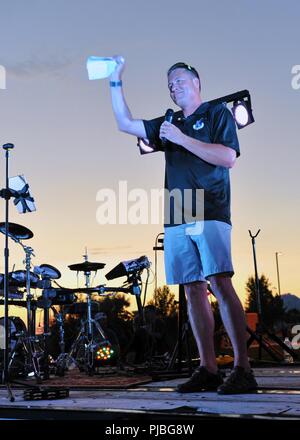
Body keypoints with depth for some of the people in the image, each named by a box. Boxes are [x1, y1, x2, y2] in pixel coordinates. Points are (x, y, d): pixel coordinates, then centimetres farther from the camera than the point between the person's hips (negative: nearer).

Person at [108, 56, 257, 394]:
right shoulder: (168, 123, 24)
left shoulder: (217, 113, 7)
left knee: (220, 285, -15)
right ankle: (208, 370, 4)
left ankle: (242, 369, -15)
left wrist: (181, 138, -9)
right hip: (176, 220, 6)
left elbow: (228, 158, -7)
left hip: (210, 215, -6)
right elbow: (125, 123, 26)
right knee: (193, 290, 2)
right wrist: (116, 82, 19)